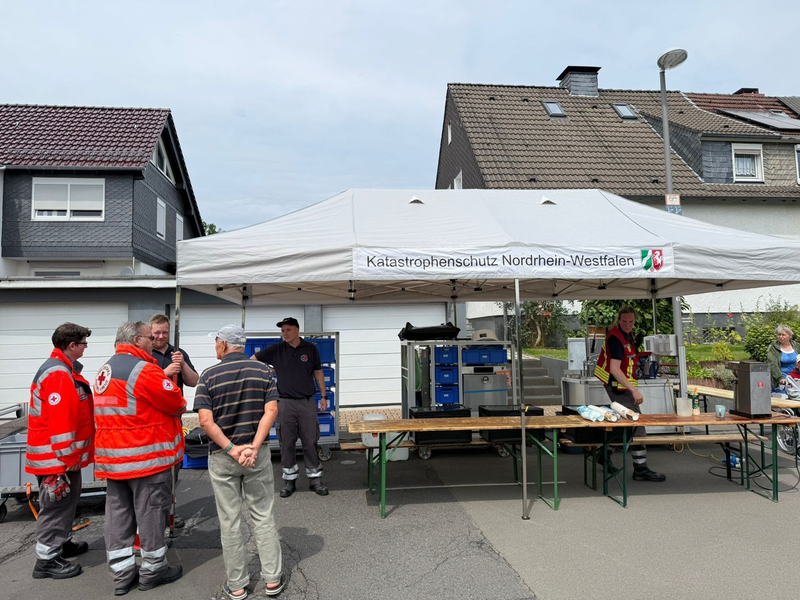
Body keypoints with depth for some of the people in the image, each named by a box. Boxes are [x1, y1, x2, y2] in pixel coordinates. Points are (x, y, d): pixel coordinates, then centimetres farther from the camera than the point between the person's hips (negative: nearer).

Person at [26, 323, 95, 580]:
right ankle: (47, 560, 10)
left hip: (64, 453, 11)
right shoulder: (59, 375, -23)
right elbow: (59, 420, -26)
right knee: (57, 505, 0)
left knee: (67, 500, 21)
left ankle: (62, 543, 35)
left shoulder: (63, 370, 12)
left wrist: (72, 453, 24)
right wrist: (68, 456, -21)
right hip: (57, 456, -11)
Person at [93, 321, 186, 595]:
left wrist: (164, 375, 8)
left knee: (117, 514, 13)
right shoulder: (143, 369, -17)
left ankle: (122, 573, 22)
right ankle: (152, 570, 18)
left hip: (113, 455, 9)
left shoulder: (106, 369, 13)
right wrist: (180, 406, 9)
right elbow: (176, 403, -13)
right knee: (150, 513, 5)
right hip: (146, 455, -9)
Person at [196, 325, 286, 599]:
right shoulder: (264, 370, -2)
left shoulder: (209, 375, -6)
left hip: (221, 457, -1)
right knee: (263, 516, 12)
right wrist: (253, 448, -14)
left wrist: (231, 449, -14)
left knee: (230, 521, 10)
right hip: (257, 453, 1)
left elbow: (206, 420, -14)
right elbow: (271, 411, -12)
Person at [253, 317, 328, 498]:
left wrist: (323, 396, 6)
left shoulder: (310, 349, 0)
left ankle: (315, 479, 15)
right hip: (285, 403, 0)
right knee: (286, 444, 6)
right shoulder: (276, 350, 0)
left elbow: (318, 373, 8)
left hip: (307, 402, 0)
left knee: (310, 442, 4)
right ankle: (289, 480, 19)